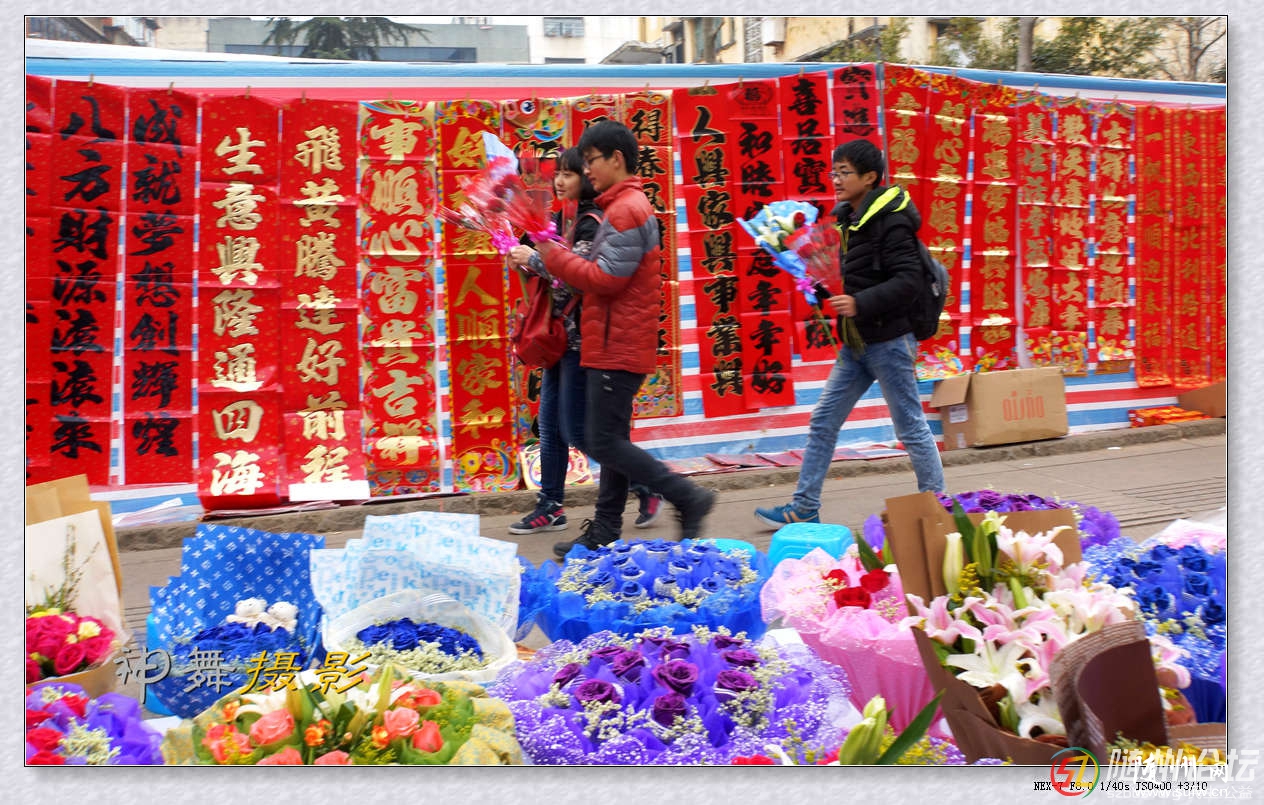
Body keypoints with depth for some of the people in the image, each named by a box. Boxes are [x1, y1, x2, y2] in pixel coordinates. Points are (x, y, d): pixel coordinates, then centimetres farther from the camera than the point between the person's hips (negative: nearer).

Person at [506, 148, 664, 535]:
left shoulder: (592, 221, -12)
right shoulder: (561, 219, 13)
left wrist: (533, 259, -17)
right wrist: (523, 259, 1)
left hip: (581, 336, -9)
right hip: (560, 333, 9)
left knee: (575, 429, -5)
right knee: (549, 424, 9)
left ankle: (646, 486, 9)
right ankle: (550, 507, 18)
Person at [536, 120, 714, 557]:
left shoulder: (626, 210, -14)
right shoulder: (624, 205, 19)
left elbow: (606, 279, -19)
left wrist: (554, 256, -10)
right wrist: (558, 258, 6)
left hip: (618, 345, -11)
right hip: (616, 344, 11)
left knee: (604, 442, -9)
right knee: (611, 439, 13)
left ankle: (688, 497, -3)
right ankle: (606, 530, 20)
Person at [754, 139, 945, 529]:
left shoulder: (891, 220, -15)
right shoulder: (846, 218, 11)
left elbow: (907, 280, -22)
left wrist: (860, 303, -30)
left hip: (889, 339, -9)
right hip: (857, 341, 9)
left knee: (911, 427, 4)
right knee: (822, 423, 8)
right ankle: (804, 509, 14)